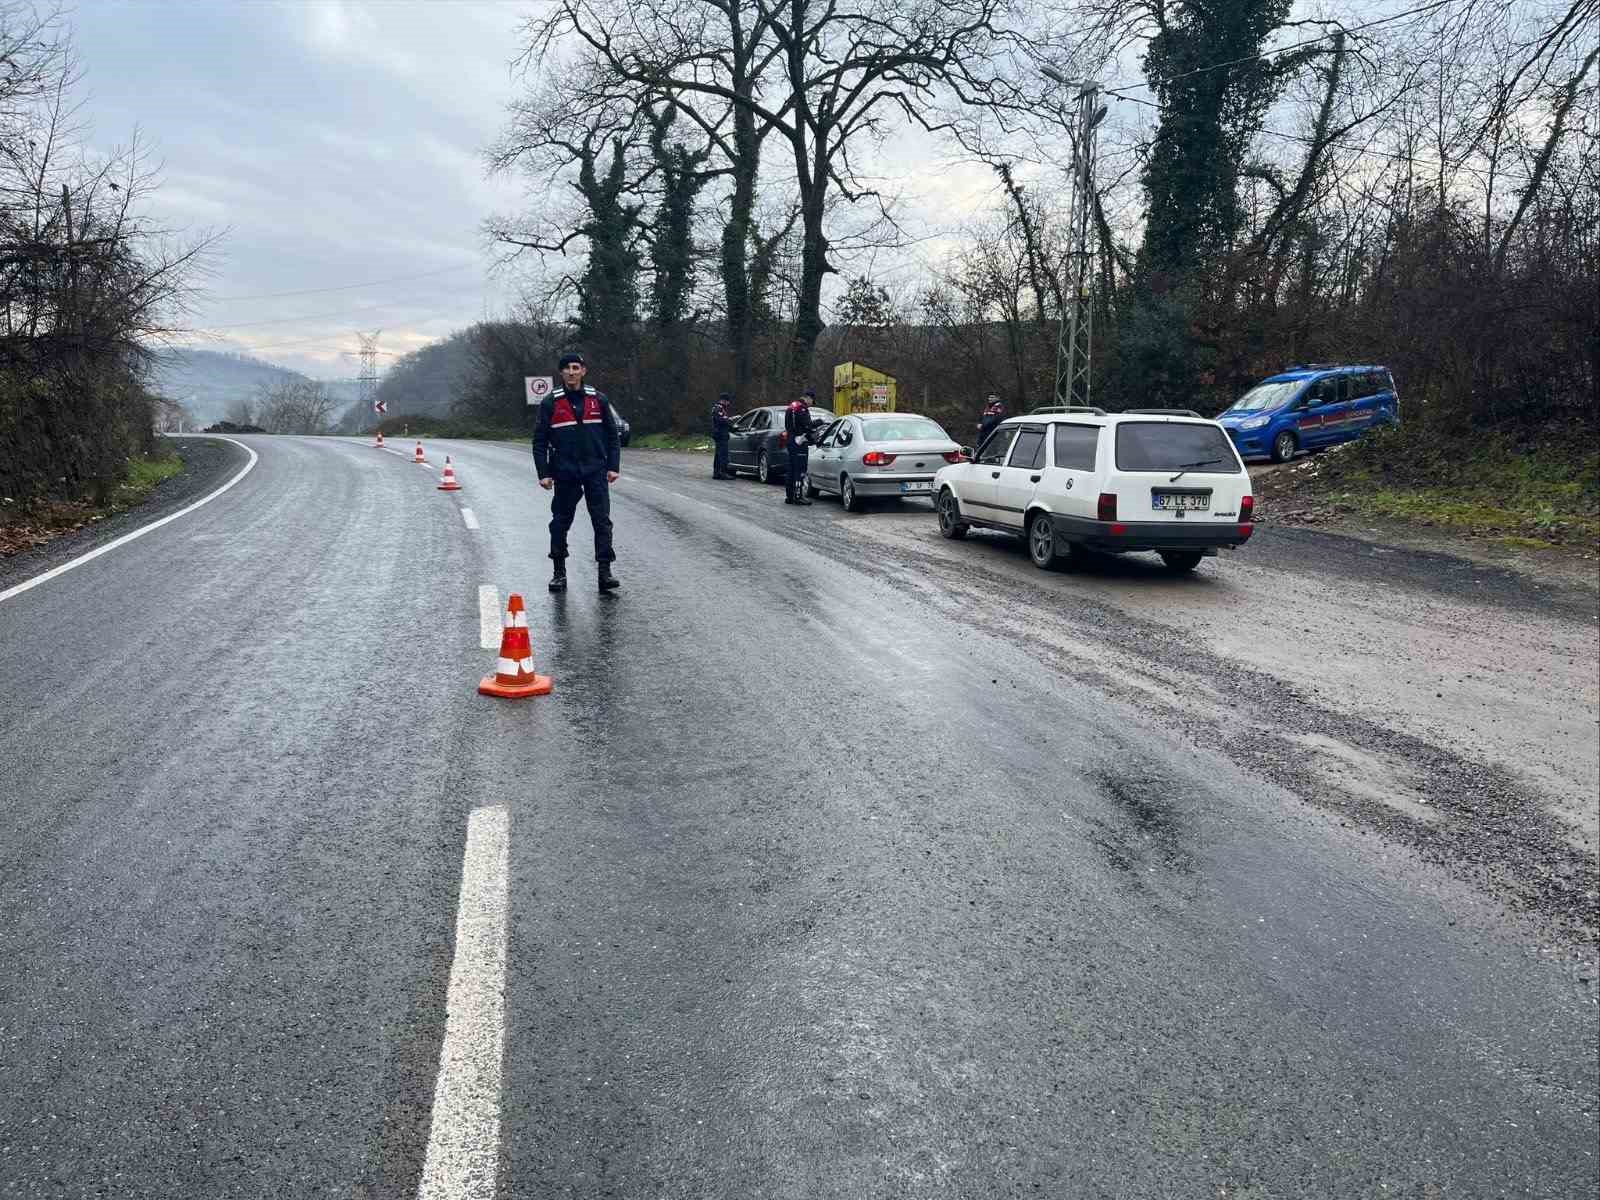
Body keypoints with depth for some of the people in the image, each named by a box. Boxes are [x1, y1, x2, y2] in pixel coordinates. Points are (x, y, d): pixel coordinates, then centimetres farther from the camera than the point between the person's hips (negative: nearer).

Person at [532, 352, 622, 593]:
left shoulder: (598, 400, 6)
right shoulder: (550, 403, 2)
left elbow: (613, 436, 9)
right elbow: (540, 441, 2)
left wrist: (613, 467, 1)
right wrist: (544, 473, -5)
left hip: (596, 471, 0)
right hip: (564, 473, 0)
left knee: (602, 522, -4)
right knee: (560, 523, 7)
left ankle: (605, 572, 1)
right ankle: (559, 572, 19)